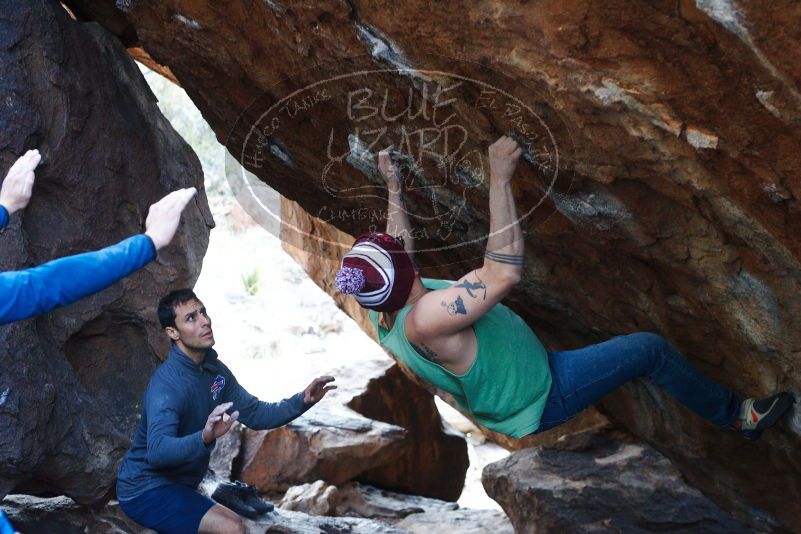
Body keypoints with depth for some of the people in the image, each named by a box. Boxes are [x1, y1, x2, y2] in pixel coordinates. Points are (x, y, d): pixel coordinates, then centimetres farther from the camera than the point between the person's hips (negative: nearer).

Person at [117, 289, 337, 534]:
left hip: (175, 486, 9)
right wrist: (204, 438, -56)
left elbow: (256, 415, 7)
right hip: (146, 492, -9)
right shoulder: (166, 384, -25)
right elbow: (157, 451, -39)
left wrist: (302, 401, -8)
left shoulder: (215, 370, 2)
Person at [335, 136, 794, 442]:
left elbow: (400, 247, 13)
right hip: (540, 398, -10)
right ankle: (736, 416, 13)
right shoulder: (424, 318, -39)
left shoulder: (385, 311, -9)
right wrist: (500, 178, -38)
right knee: (650, 349, -9)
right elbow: (505, 273, -41)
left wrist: (394, 188, 20)